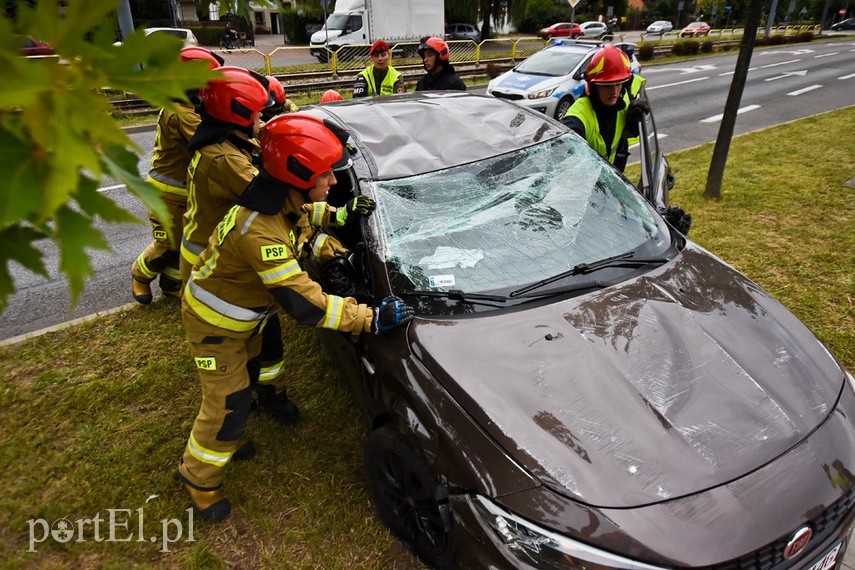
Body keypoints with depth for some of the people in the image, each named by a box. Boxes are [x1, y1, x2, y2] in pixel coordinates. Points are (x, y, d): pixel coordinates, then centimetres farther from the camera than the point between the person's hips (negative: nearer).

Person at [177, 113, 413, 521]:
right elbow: (304, 304, -40)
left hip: (243, 316, 9)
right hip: (215, 323, -9)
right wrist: (372, 318, -38)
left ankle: (227, 438, 52)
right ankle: (199, 477, 29)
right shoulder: (259, 232, -42)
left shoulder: (287, 204, -13)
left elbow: (301, 231, 10)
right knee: (228, 402, 3)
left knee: (244, 377, 26)